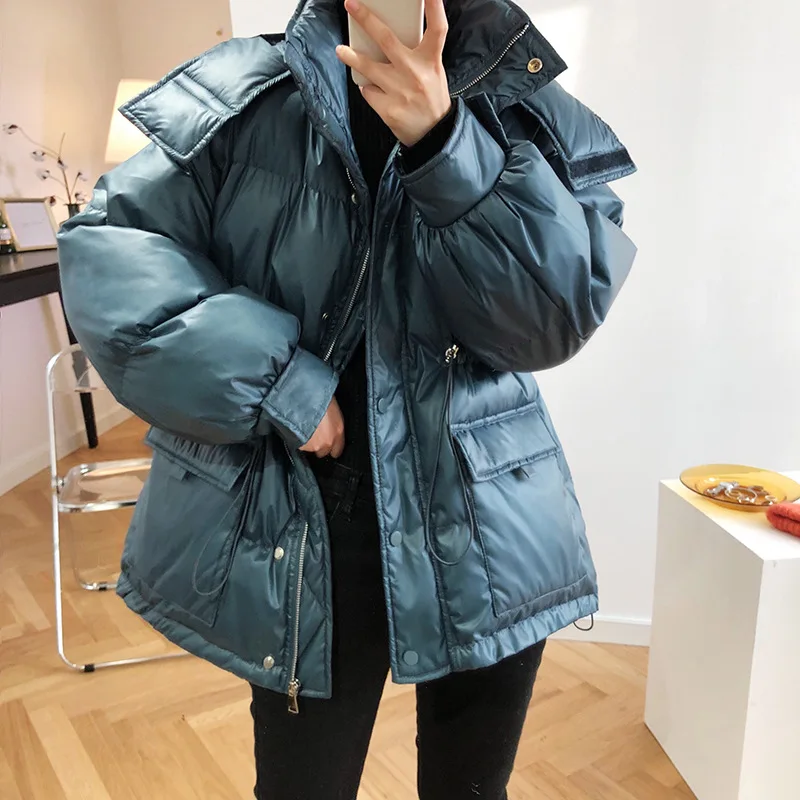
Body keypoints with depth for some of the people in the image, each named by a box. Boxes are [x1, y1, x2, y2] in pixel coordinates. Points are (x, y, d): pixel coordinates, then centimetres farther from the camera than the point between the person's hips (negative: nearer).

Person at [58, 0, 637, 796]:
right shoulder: (246, 97, -2)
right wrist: (271, 382, -18)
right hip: (300, 547, -1)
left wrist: (444, 142, -24)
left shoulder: (527, 110, 1)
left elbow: (560, 316, -12)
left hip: (486, 544, 2)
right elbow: (105, 250, -8)